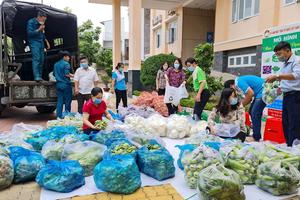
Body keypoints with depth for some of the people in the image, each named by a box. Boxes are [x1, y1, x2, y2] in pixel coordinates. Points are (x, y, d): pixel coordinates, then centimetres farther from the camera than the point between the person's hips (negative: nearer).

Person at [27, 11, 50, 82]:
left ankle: (40, 76, 6)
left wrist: (46, 41, 17)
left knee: (41, 60, 1)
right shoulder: (31, 22, -4)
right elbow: (29, 33, -12)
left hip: (41, 43, 7)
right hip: (34, 42, -7)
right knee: (36, 59, -18)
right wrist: (39, 29, -17)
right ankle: (36, 77, -24)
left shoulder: (41, 24, 15)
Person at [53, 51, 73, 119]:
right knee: (67, 101, 2)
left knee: (59, 101, 9)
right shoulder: (66, 64, -10)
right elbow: (67, 74, -18)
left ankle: (59, 116, 11)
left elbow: (54, 74, 19)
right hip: (66, 84, -7)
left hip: (58, 84, 7)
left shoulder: (56, 64, 13)